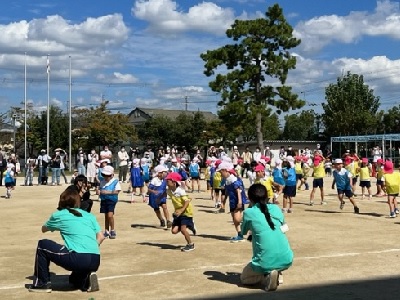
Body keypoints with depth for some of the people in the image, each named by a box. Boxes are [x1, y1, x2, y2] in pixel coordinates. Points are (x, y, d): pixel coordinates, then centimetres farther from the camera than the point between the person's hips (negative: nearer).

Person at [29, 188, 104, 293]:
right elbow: (101, 237, 13)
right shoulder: (89, 215, 20)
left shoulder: (58, 215, 12)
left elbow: (44, 229, 31)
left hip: (78, 259, -5)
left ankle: (42, 283, 16)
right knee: (74, 279, 37)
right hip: (95, 261, 5)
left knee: (43, 245, 16)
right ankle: (86, 280, 5)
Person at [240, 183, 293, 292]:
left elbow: (243, 231, 16)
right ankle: (276, 272, 14)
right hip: (287, 260, 3)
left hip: (266, 263, -3)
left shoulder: (248, 212, -3)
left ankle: (266, 276, -3)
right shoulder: (276, 208, 7)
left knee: (244, 278, 28)